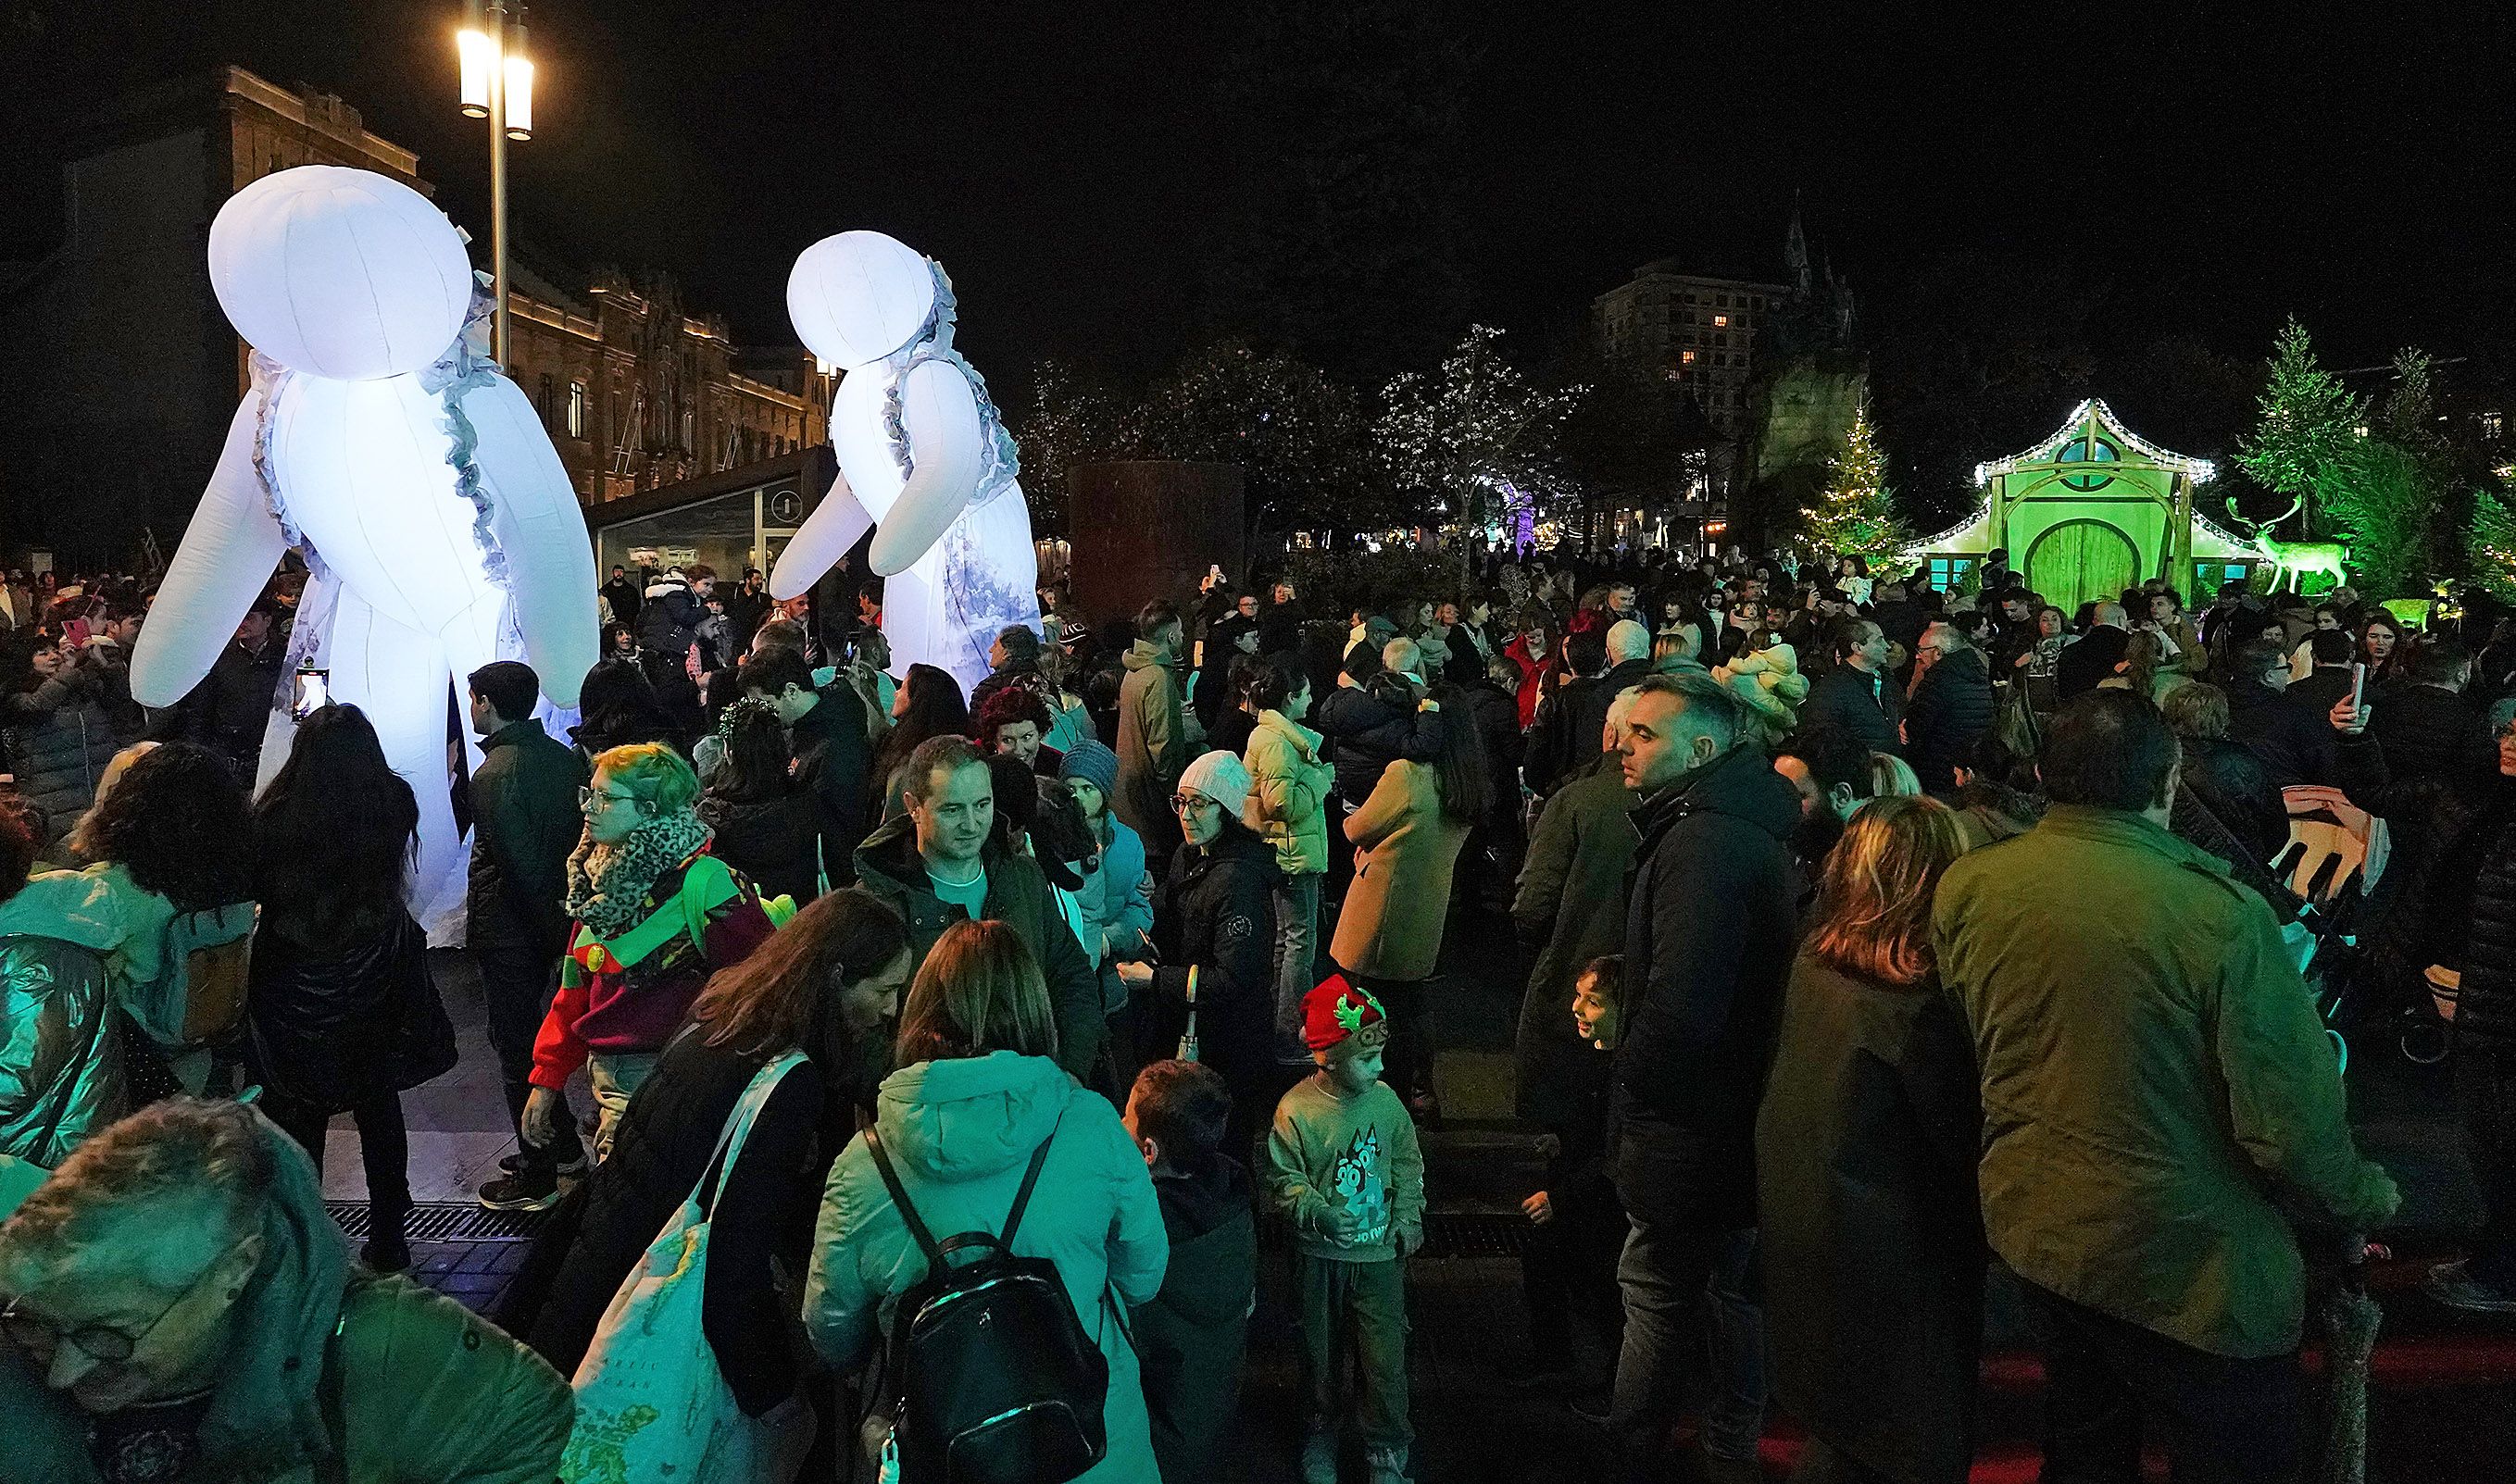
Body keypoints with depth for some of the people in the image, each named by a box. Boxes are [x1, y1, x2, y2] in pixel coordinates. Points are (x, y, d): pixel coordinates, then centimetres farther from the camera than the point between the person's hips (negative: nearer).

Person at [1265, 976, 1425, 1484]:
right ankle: (1319, 1438, 41)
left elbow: (1408, 1162, 9)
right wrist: (1317, 1211, -25)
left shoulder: (1384, 1099, -6)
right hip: (1320, 1257, -2)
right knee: (1321, 1353, 16)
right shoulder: (1296, 1110, -18)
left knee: (1385, 1358, 1)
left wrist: (1409, 1218, 3)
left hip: (1380, 1253, 2)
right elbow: (1283, 1181, -10)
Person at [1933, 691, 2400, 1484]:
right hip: (2185, 1264, -4)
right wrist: (2368, 1198, 1)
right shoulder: (2222, 913, -25)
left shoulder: (1964, 887, -12)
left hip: (2030, 1226, 5)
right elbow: (2293, 1129, -20)